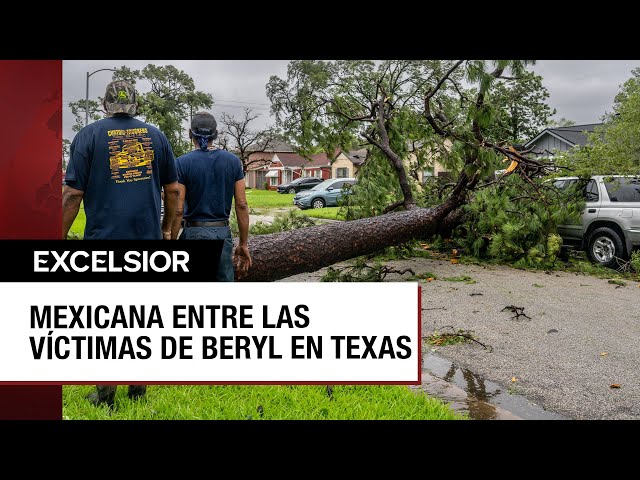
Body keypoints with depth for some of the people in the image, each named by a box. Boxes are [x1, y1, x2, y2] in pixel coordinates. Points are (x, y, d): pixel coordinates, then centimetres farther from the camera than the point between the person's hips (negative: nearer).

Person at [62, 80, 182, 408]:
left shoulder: (89, 135, -1)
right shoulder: (155, 135, 8)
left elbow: (73, 192, -6)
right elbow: (173, 189, 10)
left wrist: (61, 236, 2)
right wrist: (167, 228, 20)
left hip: (104, 239, -3)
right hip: (148, 239, 3)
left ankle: (105, 393, 13)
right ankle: (138, 387, 20)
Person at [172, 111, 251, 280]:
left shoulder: (183, 163, -5)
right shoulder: (233, 161, 3)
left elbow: (177, 210, -9)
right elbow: (241, 205, 1)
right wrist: (244, 243, 6)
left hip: (194, 234, -3)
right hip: (223, 234, 3)